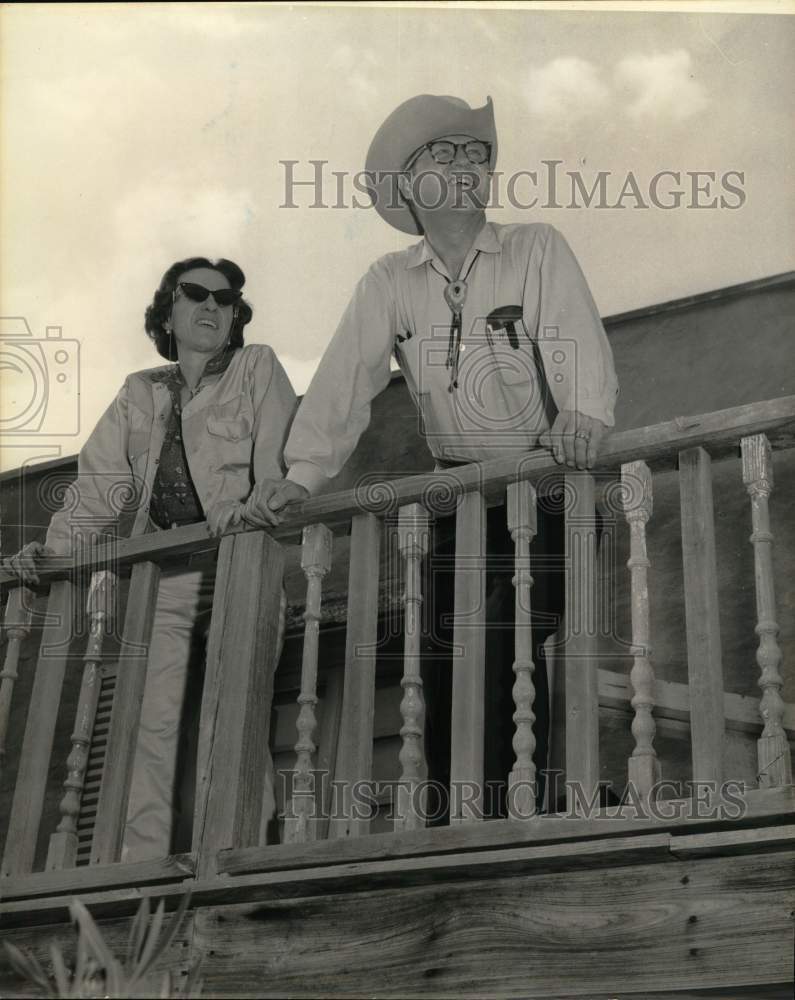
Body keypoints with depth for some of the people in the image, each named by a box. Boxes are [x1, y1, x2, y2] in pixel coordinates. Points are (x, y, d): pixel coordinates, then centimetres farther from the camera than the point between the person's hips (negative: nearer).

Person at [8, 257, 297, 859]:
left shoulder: (258, 368, 12)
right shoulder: (139, 394, 22)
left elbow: (280, 459, -2)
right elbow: (100, 487, 12)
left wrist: (252, 509, -23)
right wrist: (54, 548, -5)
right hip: (160, 575, 3)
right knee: (155, 724, -9)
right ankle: (144, 870, -8)